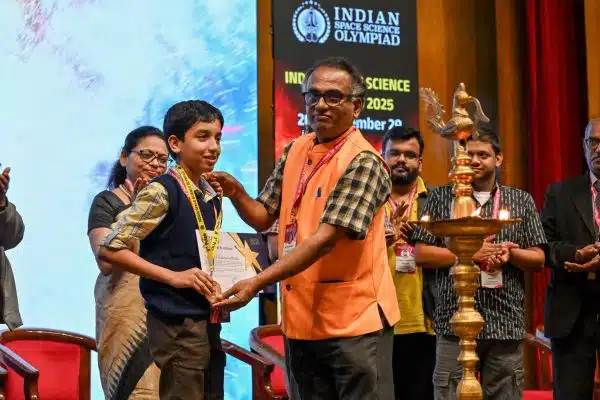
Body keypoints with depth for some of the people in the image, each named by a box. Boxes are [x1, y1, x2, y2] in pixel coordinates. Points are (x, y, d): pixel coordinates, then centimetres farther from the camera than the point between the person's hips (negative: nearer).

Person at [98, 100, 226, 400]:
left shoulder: (211, 197, 11)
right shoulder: (161, 192, -12)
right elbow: (110, 250, -16)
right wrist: (173, 276, -19)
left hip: (207, 321, 8)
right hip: (176, 324, -8)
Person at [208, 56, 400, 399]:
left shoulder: (363, 162, -14)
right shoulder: (295, 151, 9)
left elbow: (325, 239, -22)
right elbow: (264, 218, 15)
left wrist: (258, 283, -27)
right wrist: (237, 194, -7)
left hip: (354, 319, -7)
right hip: (301, 317, 7)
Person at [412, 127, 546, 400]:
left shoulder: (522, 201, 11)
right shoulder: (441, 198, 8)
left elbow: (538, 260, 9)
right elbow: (421, 254, 1)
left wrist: (510, 254, -11)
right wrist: (470, 254, -9)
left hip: (507, 323, 1)